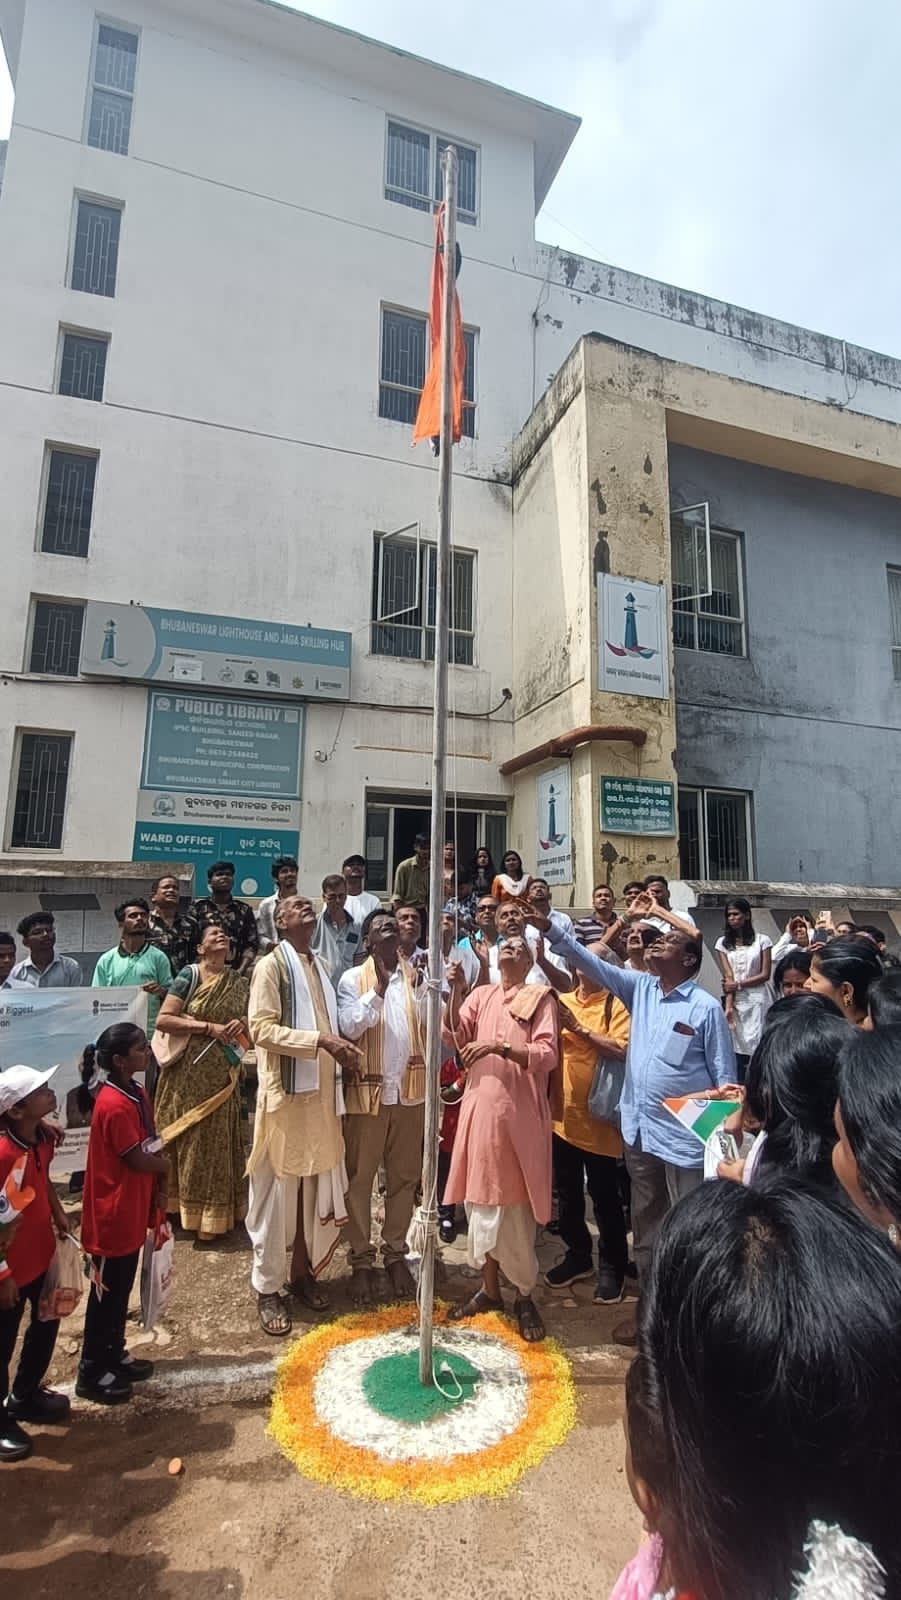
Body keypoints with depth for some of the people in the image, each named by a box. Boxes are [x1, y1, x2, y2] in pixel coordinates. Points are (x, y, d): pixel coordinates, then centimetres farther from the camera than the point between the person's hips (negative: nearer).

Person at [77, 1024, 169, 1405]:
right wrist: (170, 1166, -5)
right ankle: (91, 1374, 27)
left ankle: (115, 1356, 39)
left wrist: (159, 1189, -2)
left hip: (132, 1211, 9)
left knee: (120, 1291, 23)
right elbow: (139, 1160, -23)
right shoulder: (114, 1106, -28)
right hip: (112, 1216, -9)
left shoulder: (136, 1095, 1)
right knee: (106, 1294, 10)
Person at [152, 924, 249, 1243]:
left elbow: (250, 1021, 16)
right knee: (188, 1139, 5)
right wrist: (208, 1027, -18)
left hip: (222, 1073, 3)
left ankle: (211, 1218, 18)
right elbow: (162, 1020, -12)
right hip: (189, 1070, -3)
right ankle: (182, 1210, 21)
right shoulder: (189, 975, -5)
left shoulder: (238, 982, 7)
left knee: (215, 1139, 8)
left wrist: (241, 1024, -7)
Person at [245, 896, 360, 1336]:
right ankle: (268, 1288, 19)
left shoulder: (320, 966, 13)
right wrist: (321, 1041, -24)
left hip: (322, 1093, 7)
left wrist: (340, 1052, 4)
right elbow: (262, 1029, -18)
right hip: (286, 1093, -6)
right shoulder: (271, 965, -8)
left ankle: (303, 1271, 31)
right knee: (278, 1189, 4)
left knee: (318, 1188, 14)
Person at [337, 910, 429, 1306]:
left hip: (409, 1091, 3)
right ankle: (361, 1259, 24)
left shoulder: (416, 977, 3)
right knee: (360, 1178, 8)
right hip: (368, 1091, -2)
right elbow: (349, 1028, -16)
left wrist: (420, 988, -20)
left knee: (405, 1176, 13)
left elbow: (430, 1023, -7)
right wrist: (379, 987, -22)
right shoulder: (353, 979, -4)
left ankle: (395, 1252, 30)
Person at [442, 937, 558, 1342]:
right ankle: (489, 1288, 32)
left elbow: (547, 1056, -13)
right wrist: (454, 992, -14)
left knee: (513, 1207, 3)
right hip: (480, 1108, 4)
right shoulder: (481, 995, 8)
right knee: (480, 1202, 14)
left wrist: (499, 1046, -25)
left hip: (518, 1112, -4)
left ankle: (524, 1296, 24)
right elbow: (454, 1038, -2)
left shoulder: (541, 999, -3)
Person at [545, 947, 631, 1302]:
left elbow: (622, 1051, -22)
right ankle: (577, 1255, 36)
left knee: (603, 1195, 8)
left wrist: (579, 1028, -23)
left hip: (598, 1115, -5)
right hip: (562, 1113, 5)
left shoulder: (616, 1005, -9)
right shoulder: (560, 1002, 8)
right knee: (567, 1193, 18)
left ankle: (612, 1266, 25)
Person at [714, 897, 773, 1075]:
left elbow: (765, 975, 0)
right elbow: (728, 977, 0)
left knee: (759, 1049, -5)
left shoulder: (762, 940, 3)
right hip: (736, 1002, 2)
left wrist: (738, 984, -9)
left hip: (758, 1001, -1)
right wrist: (729, 1006, -12)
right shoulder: (723, 942, 8)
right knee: (737, 1050, -2)